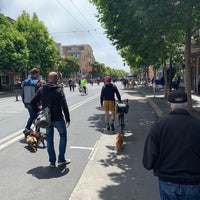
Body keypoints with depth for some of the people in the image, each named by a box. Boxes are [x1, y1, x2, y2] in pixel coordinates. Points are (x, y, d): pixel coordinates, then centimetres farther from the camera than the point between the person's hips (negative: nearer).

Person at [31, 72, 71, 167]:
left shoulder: (41, 90, 3)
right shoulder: (59, 90, -12)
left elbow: (33, 102, 3)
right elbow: (64, 106, -16)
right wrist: (68, 119, -9)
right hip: (58, 118, -4)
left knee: (49, 139, 14)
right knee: (63, 136, 15)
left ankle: (52, 161, 19)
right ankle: (61, 159, 17)